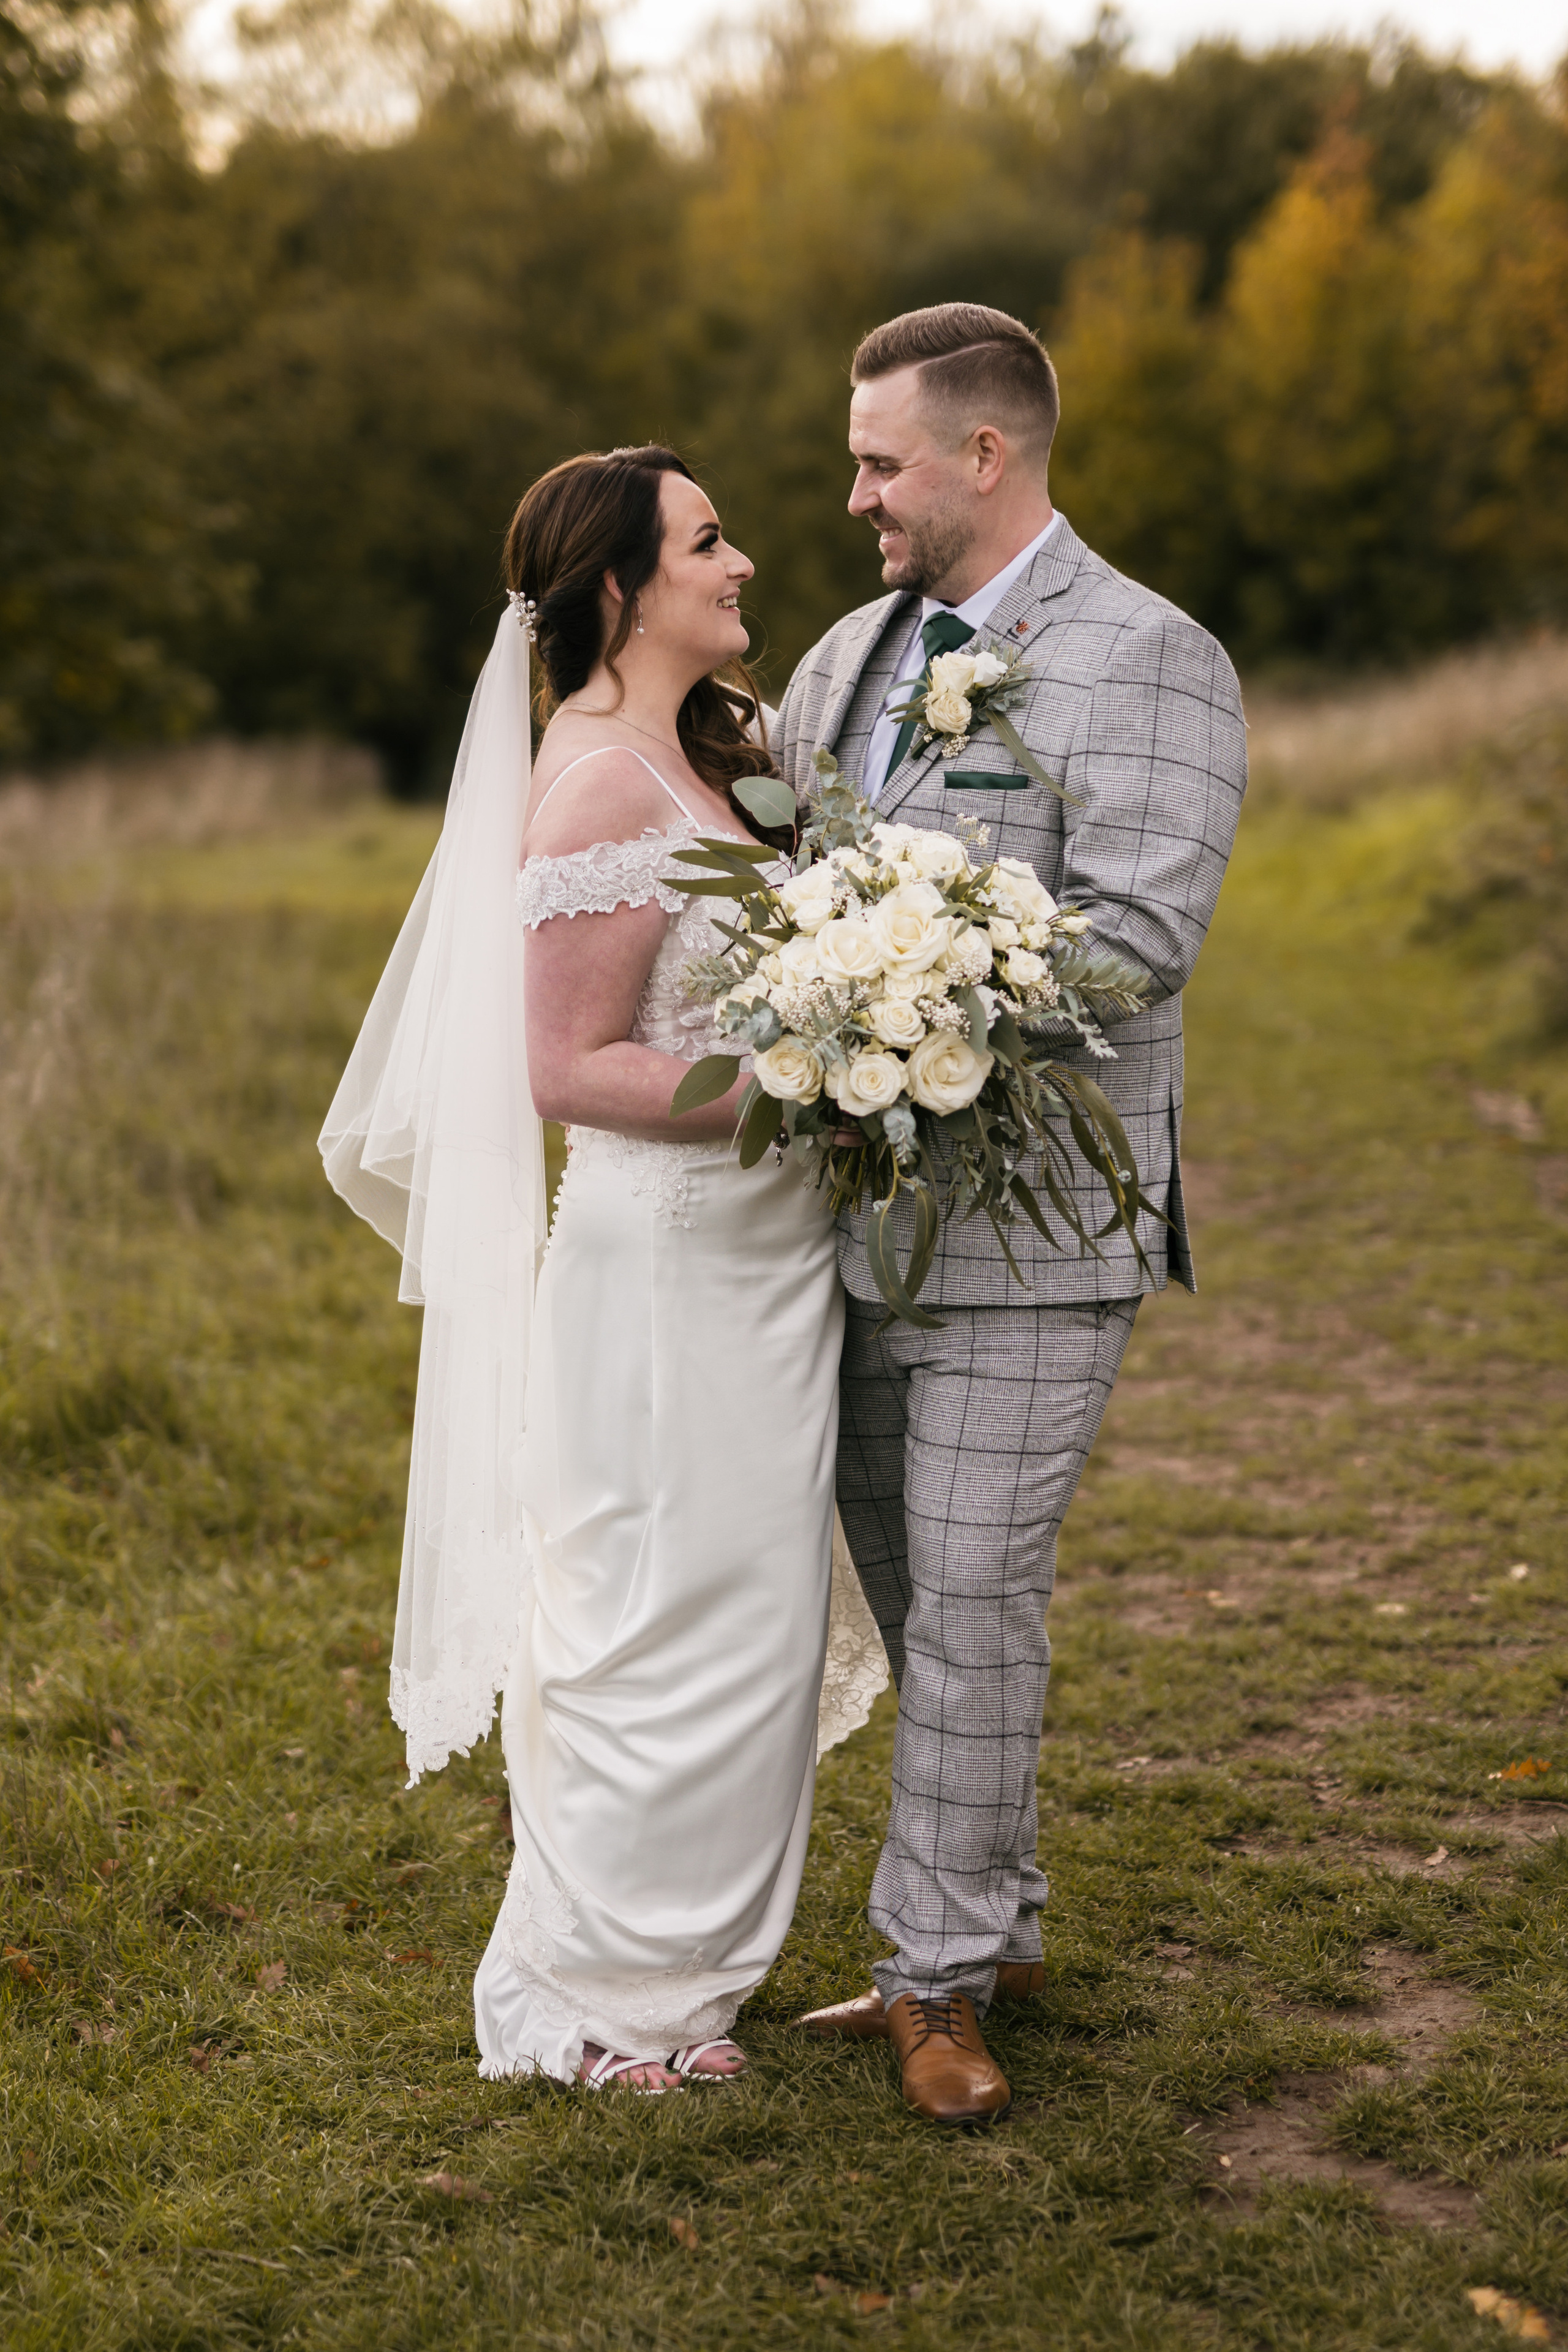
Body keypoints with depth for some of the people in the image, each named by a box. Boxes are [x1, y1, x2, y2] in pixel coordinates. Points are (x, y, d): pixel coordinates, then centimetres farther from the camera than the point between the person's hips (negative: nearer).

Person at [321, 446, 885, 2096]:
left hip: (756, 1256, 9)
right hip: (664, 1260, -9)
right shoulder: (601, 782, -17)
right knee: (661, 1634, 2)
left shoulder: (702, 754, 11)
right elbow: (570, 1068, -20)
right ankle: (584, 2003, 19)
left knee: (746, 1631, 16)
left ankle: (672, 1968, 31)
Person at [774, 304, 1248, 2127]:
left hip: (1026, 1211, -7)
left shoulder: (1149, 660, -7)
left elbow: (1136, 931, -18)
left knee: (971, 1590, -3)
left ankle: (938, 1971, 11)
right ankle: (985, 1930, 27)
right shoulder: (848, 656, 15)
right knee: (903, 1584, 12)